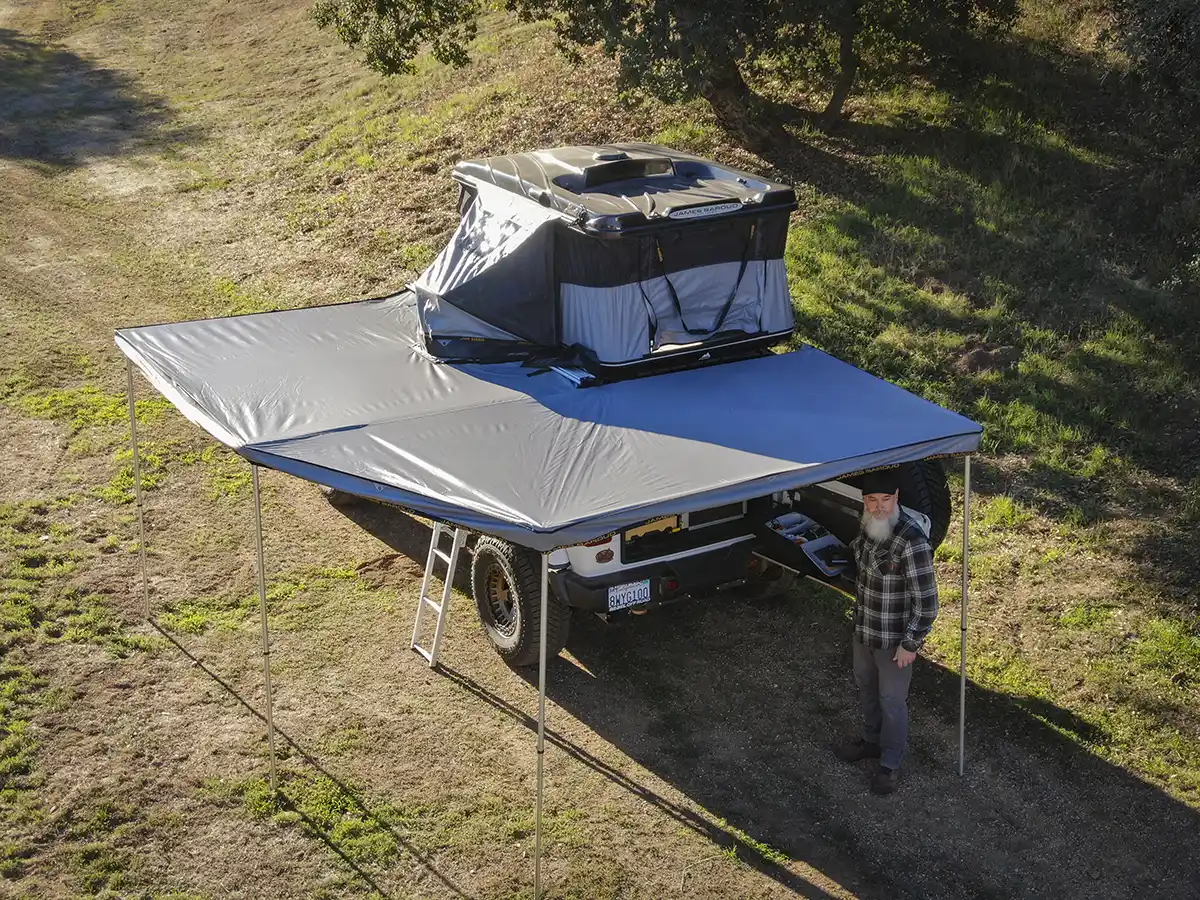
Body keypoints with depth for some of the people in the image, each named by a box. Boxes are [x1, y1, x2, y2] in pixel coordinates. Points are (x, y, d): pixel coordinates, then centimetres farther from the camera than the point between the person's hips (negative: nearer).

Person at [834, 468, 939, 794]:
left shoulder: (912, 541, -31)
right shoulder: (869, 526, -7)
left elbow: (926, 600, -24)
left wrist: (910, 644, -18)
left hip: (894, 638, -7)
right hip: (864, 629, 7)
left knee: (891, 700, 11)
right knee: (865, 686, 26)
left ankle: (890, 762, 32)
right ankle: (871, 740, 49)